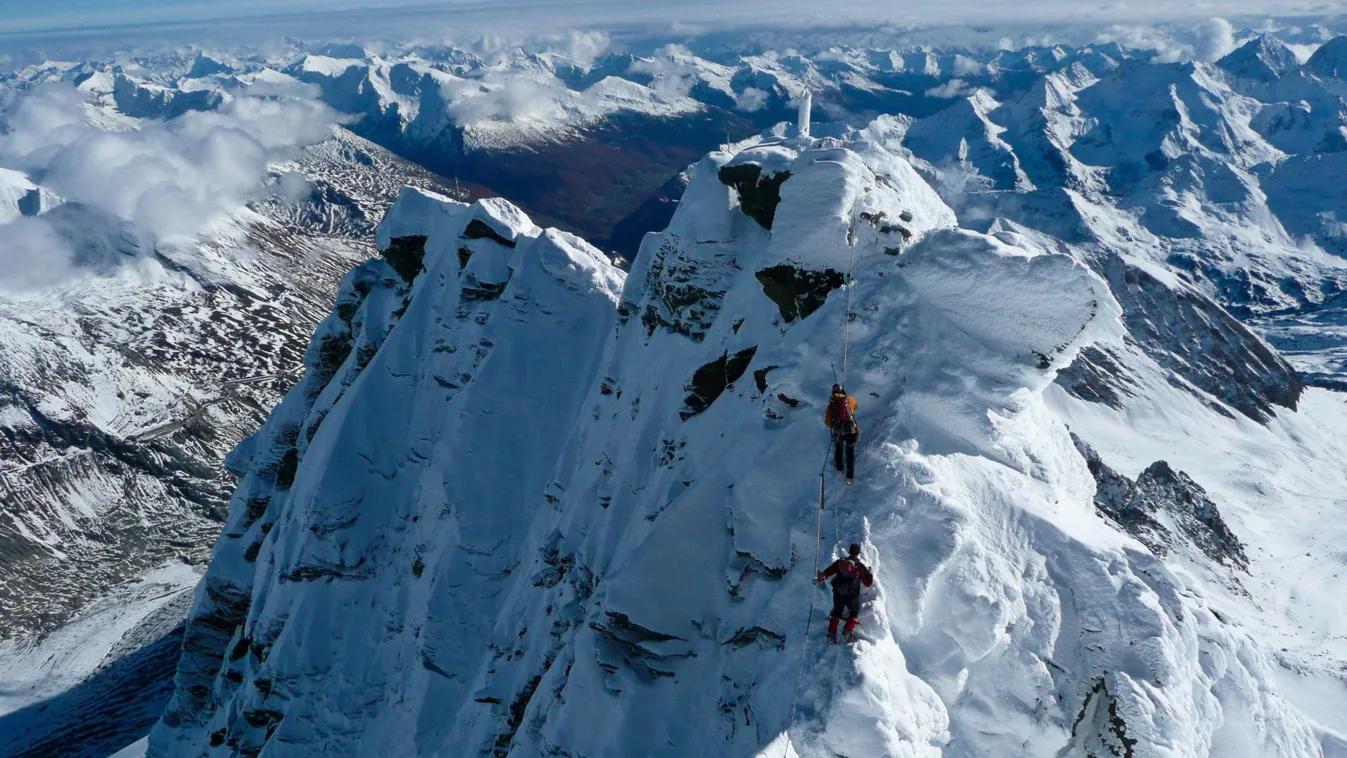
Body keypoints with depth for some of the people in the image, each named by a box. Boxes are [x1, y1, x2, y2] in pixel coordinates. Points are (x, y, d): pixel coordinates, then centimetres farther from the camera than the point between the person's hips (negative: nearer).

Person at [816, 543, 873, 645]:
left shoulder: (840, 562, 1)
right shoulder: (860, 566, -5)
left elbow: (828, 571, 2)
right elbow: (868, 583, 1)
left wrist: (820, 579, 13)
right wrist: (870, 574, 17)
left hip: (838, 594, 3)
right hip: (852, 596, -3)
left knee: (836, 612, 24)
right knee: (854, 613, 23)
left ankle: (831, 634, 12)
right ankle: (847, 633, 7)